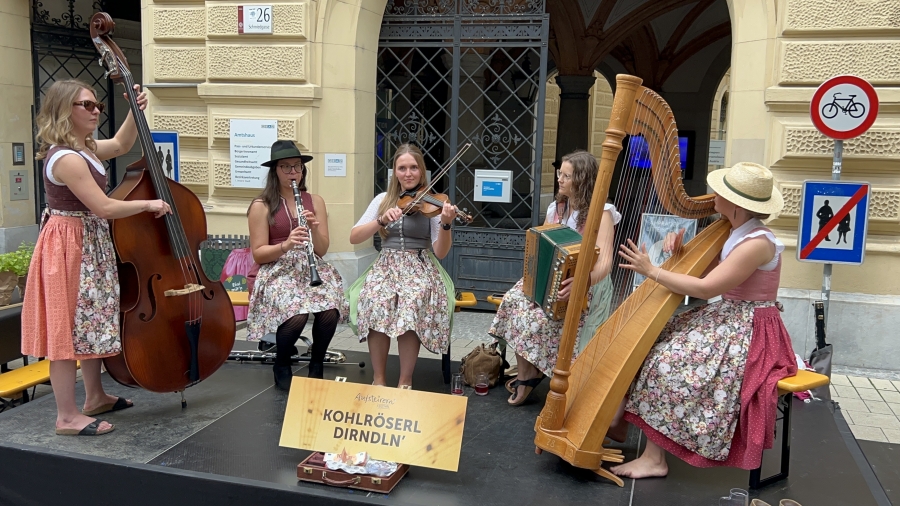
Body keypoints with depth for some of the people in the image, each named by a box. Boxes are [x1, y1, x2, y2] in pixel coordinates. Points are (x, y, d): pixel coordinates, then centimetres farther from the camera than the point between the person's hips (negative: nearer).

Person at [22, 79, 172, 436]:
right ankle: (67, 417, 3)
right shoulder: (67, 159, -21)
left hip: (89, 245, 11)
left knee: (91, 321, 17)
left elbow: (120, 145, 27)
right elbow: (104, 208, -25)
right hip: (71, 247, -11)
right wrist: (148, 204, -12)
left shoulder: (83, 148, 10)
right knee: (71, 328, -5)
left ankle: (95, 397, 30)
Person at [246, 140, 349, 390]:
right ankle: (281, 365, 1)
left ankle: (316, 365, 1)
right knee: (296, 315, -33)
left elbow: (322, 250, 4)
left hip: (313, 269, 3)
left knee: (330, 310, -29)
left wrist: (314, 229, -16)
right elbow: (258, 254, -6)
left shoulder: (315, 201, 8)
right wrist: (286, 245, -23)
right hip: (278, 272, -3)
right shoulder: (261, 206, -2)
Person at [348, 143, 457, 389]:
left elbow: (440, 253, -6)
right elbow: (354, 237, 0)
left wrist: (446, 224, -24)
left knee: (412, 304, -34)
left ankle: (405, 380, -20)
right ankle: (378, 377, -15)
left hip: (420, 269, -2)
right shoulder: (383, 199, 9)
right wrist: (382, 220, -15)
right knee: (376, 301, -31)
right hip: (386, 266, 2)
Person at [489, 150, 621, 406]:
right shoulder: (556, 208, 7)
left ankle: (531, 373, 1)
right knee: (513, 301, -18)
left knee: (538, 318, -26)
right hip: (551, 280, 7)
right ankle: (525, 373, -8)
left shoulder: (601, 212, -15)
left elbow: (604, 263, -26)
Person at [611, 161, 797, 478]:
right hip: (728, 319, 10)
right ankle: (619, 415, 3)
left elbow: (705, 288, -24)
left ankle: (654, 459, -13)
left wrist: (652, 271, -20)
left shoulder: (757, 243, -21)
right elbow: (704, 270, 11)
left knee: (666, 361, -20)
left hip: (748, 333, -9)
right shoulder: (735, 233, 8)